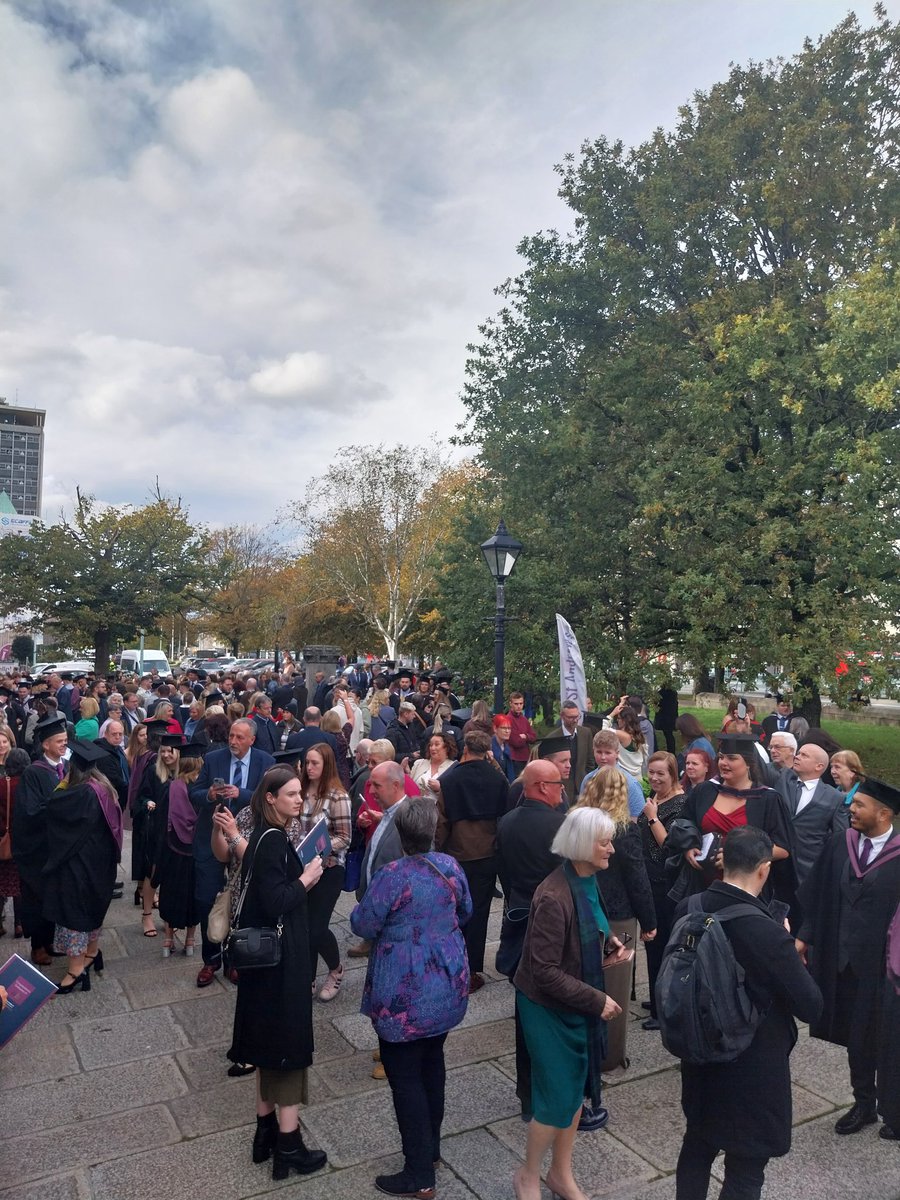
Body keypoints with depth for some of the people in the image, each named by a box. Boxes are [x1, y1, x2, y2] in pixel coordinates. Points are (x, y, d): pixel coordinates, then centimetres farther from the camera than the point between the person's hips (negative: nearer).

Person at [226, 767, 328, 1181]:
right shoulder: (272, 841, -22)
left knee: (272, 1042, 20)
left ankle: (266, 1132, 33)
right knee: (288, 1043, 2)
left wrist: (302, 879, 3)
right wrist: (307, 877, -15)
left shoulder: (267, 836, 7)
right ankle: (288, 1146, 14)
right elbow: (276, 903, -26)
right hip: (281, 957, -10)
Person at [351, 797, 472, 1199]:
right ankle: (432, 1146, 38)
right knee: (432, 1063, 22)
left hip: (405, 995, -6)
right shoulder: (450, 866, -5)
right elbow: (465, 912, 10)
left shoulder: (392, 876, -23)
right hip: (447, 985, 7)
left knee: (405, 1077, 6)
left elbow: (363, 925, -14)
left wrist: (367, 911, 6)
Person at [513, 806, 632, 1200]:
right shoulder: (554, 897, -30)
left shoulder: (588, 881, -3)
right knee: (557, 1096, 5)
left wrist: (608, 947, -4)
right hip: (549, 1007, -8)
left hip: (579, 1002, 8)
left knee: (575, 1088, 19)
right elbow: (545, 972, -26)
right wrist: (597, 1001, -20)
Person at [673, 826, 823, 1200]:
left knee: (697, 1144, 26)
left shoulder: (687, 910, -13)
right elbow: (811, 1006, -19)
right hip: (753, 1071, -5)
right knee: (745, 1170, 15)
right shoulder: (768, 933, -29)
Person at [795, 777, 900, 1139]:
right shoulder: (840, 844, -2)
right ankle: (864, 1104, 35)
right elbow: (818, 894, 4)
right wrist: (804, 936, 2)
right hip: (843, 957, 4)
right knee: (855, 1035, 16)